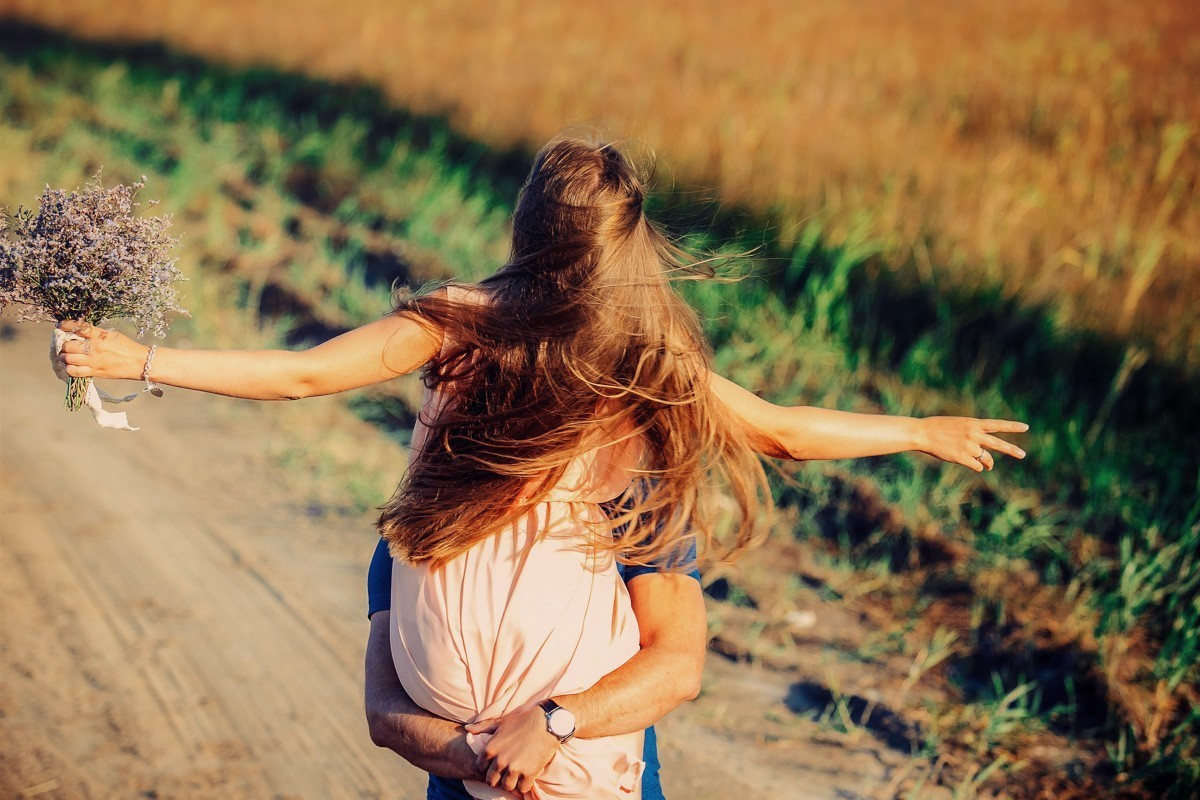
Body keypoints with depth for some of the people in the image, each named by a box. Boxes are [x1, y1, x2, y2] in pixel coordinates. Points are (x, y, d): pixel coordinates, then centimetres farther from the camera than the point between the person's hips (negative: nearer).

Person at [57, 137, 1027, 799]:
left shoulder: (464, 321, -8)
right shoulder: (660, 361, -6)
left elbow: (302, 374, -12)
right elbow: (788, 432, 3)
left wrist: (137, 362, -7)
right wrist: (928, 431, 16)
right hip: (566, 670, -1)